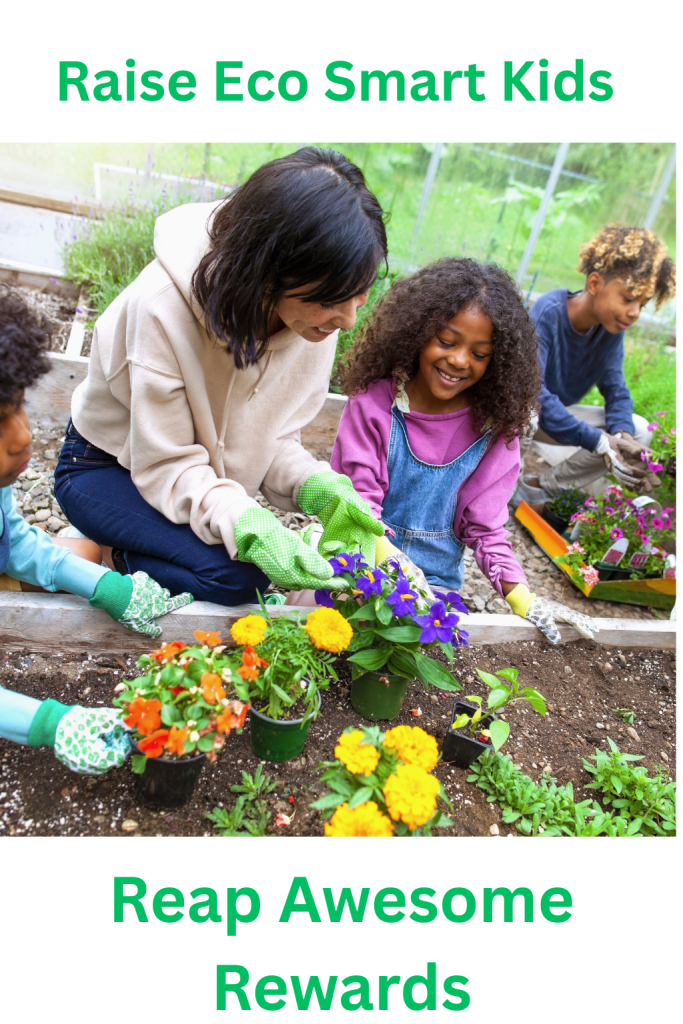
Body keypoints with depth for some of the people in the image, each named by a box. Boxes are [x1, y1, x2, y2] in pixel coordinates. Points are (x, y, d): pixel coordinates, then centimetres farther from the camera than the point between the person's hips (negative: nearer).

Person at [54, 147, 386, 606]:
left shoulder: (315, 312, -17)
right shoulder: (164, 305, -34)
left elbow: (273, 436, -8)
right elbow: (167, 466, -28)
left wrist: (317, 487, -28)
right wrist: (246, 526, -45)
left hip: (205, 471, 6)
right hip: (108, 468, -5)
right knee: (238, 575, -26)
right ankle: (115, 559, 1)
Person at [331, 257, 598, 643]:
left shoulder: (494, 427, -4)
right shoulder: (374, 402, -11)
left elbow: (485, 523, -2)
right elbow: (358, 498, -14)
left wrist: (522, 598, -15)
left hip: (437, 581, 2)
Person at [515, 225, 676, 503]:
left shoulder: (611, 327, -6)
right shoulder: (548, 313, -26)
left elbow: (615, 389, -4)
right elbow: (531, 390, -35)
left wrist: (622, 434, -28)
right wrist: (599, 442, -38)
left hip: (556, 414, 7)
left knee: (638, 430, -7)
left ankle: (539, 486, -3)